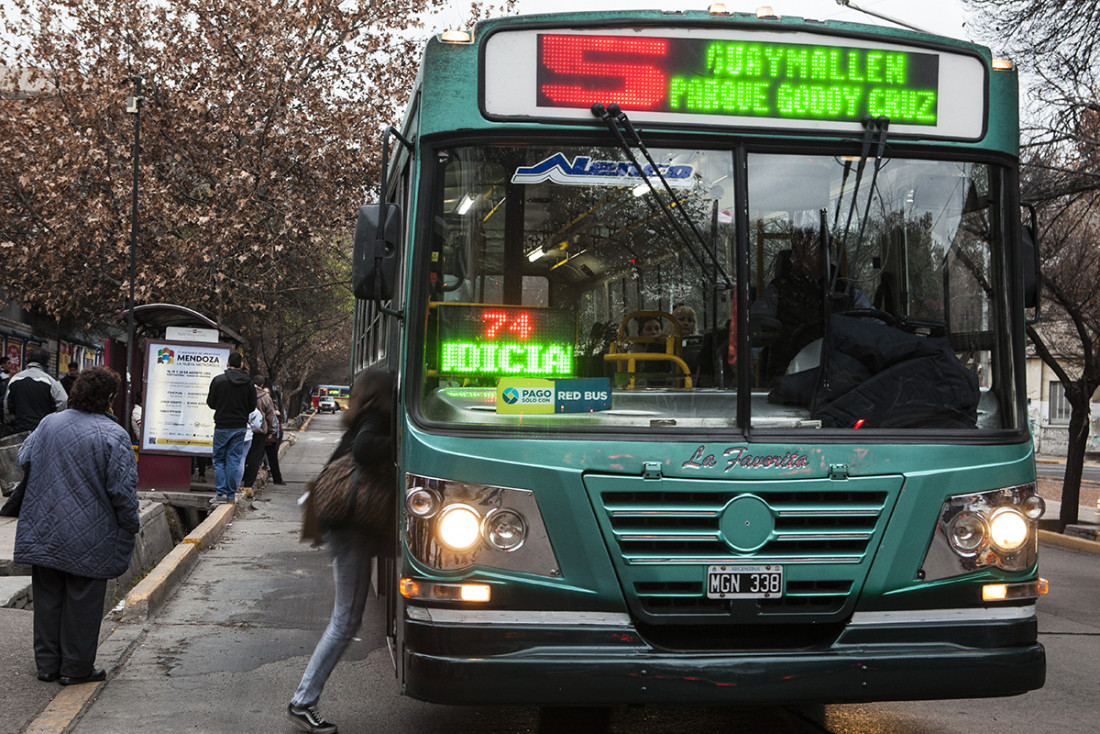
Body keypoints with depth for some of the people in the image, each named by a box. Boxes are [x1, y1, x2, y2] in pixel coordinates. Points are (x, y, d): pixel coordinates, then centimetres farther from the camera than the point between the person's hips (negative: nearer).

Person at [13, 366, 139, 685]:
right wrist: (132, 524, -2)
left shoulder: (49, 423, -1)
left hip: (44, 531, 5)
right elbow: (122, 489, -16)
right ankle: (76, 667, 15)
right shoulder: (113, 435, -16)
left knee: (48, 598, 15)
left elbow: (24, 460, 8)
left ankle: (47, 663, 23)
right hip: (90, 537, -5)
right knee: (83, 601, 7)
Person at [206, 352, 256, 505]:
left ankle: (221, 492, -1)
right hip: (240, 426, 2)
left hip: (222, 426, -2)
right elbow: (252, 406, 4)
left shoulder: (218, 380, -8)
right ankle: (231, 494, 8)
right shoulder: (248, 383, -1)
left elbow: (211, 403, -2)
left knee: (219, 460, 7)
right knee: (233, 460, 7)